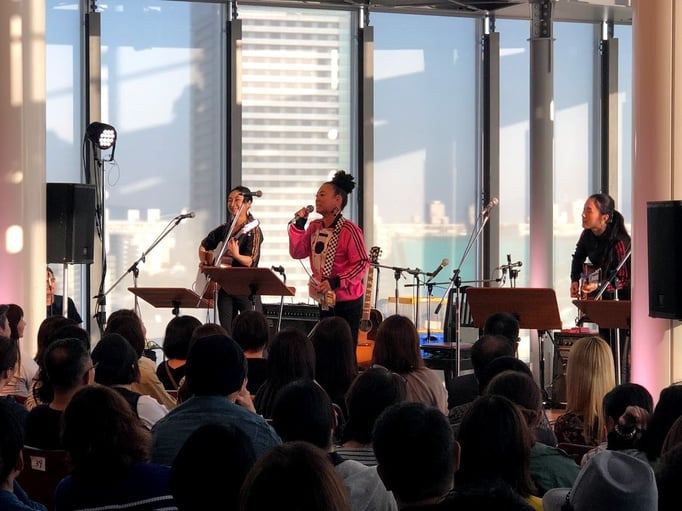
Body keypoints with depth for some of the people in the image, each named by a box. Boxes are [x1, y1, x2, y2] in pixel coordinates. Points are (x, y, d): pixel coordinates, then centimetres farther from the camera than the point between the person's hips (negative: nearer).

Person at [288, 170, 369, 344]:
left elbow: (362, 263, -16)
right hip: (324, 301, 7)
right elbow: (298, 253, 4)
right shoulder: (314, 227, 5)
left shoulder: (349, 230, -16)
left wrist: (336, 282, -23)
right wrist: (298, 225, -5)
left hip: (347, 303, -7)